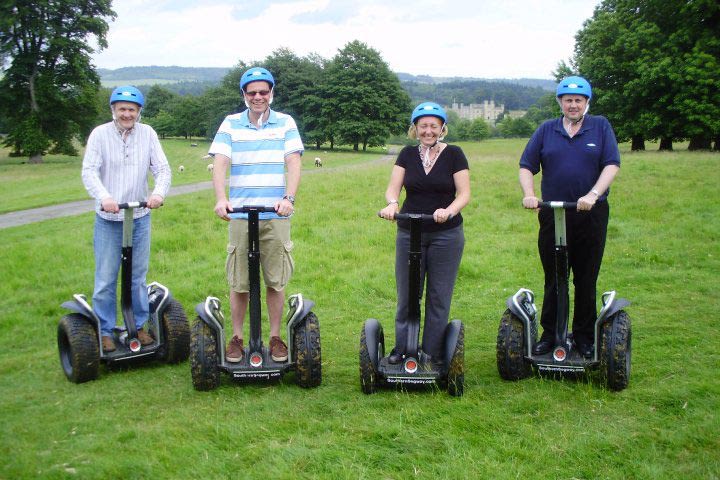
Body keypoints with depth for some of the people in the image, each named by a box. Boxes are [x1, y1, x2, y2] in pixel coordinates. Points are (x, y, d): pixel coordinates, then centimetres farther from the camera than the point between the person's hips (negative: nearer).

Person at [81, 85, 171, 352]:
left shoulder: (147, 134, 0)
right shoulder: (100, 134, -5)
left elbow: (162, 169, -3)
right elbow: (89, 171, -13)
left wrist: (159, 193, -24)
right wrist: (104, 196, -31)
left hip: (140, 218, 2)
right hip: (108, 220, -2)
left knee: (138, 277, 12)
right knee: (105, 279, 3)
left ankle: (139, 325, 24)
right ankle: (105, 331, 14)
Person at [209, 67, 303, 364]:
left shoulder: (285, 123, 6)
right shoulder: (231, 124, 6)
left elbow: (294, 163, -4)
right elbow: (219, 164, -5)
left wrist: (289, 198, -21)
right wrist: (220, 199, -22)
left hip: (276, 216, 0)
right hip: (240, 215, 0)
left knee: (276, 281, 5)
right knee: (239, 283, 4)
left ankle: (275, 337, 18)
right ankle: (237, 337, 18)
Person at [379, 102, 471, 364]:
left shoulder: (453, 154, -1)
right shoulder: (407, 155, 6)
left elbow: (464, 193, -7)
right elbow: (393, 188, -2)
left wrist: (448, 210, -27)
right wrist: (392, 203, -25)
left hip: (446, 235, -2)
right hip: (409, 234, 2)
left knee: (439, 296, 4)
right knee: (406, 294, 5)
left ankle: (432, 353, 13)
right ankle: (402, 349, 16)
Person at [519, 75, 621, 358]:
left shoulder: (601, 127, 5)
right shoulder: (546, 130, 9)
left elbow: (612, 165, -5)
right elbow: (526, 166, 5)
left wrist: (593, 194, -20)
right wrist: (528, 194, -13)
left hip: (591, 215, -1)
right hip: (552, 216, 1)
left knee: (586, 280, 6)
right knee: (552, 279, 8)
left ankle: (584, 337, 17)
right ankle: (549, 335, 17)